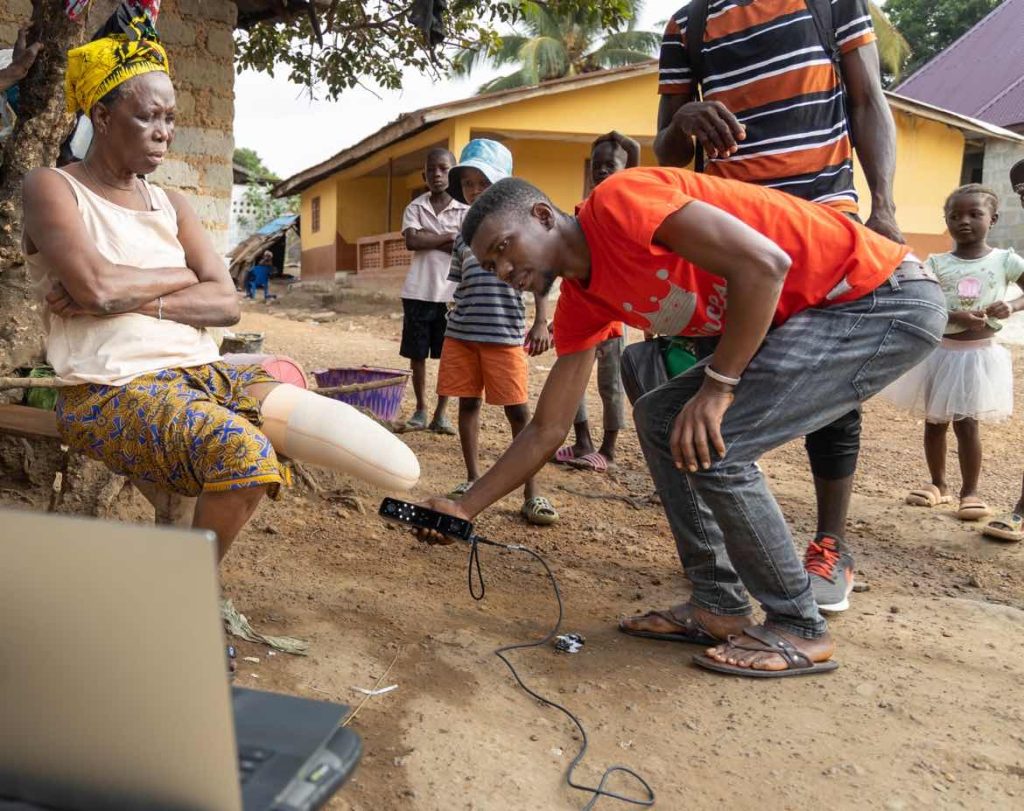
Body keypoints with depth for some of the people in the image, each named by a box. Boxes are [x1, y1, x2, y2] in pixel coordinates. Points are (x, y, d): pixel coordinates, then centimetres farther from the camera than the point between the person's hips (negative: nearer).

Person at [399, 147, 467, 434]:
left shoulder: (464, 209, 2)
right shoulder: (415, 208, 6)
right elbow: (412, 241, -11)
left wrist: (429, 238, -11)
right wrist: (448, 237, -10)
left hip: (452, 293, -1)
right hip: (418, 292, 1)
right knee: (417, 354, 7)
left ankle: (441, 413, 14)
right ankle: (420, 410, 20)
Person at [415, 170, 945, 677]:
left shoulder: (618, 199, -18)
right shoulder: (581, 301, 7)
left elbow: (764, 263, -26)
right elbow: (546, 431, 9)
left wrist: (716, 387, -20)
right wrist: (464, 509, 9)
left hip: (888, 295, -9)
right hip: (804, 317, 9)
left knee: (709, 445, -17)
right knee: (658, 419, 8)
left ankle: (799, 629, 2)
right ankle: (721, 609, 13)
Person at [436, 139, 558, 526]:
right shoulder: (463, 235, 14)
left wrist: (541, 323, -14)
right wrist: (455, 326, 16)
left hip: (504, 334, -5)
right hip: (461, 333, 5)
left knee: (517, 410, -2)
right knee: (467, 403, 10)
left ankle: (531, 494, 4)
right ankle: (473, 479, 24)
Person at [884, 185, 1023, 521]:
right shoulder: (936, 263, -2)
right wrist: (955, 317, -25)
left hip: (978, 355, -2)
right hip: (939, 351, 2)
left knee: (967, 423, -2)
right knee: (934, 421, 10)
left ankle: (970, 491, 14)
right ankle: (938, 484, 27)